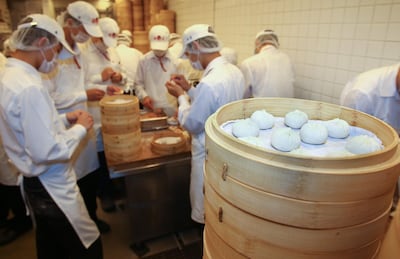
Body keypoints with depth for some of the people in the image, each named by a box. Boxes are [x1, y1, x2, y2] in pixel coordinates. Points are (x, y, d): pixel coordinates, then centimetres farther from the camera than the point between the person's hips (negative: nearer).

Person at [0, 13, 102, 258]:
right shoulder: (30, 87, -25)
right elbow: (47, 152, -28)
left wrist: (64, 119, 8)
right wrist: (80, 128, -15)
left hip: (37, 183, 10)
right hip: (52, 187, -10)